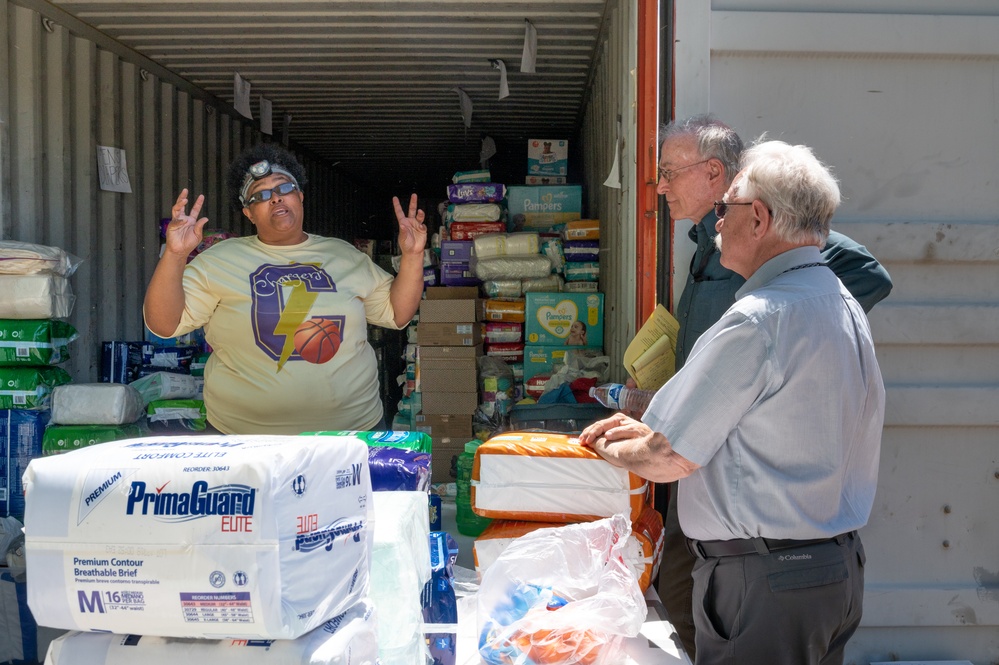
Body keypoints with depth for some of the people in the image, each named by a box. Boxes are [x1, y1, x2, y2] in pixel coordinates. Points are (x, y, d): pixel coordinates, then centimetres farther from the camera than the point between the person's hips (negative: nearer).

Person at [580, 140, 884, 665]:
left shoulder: (756, 321, -23)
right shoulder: (844, 307, 8)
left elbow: (670, 459, -17)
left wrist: (615, 450, 4)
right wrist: (645, 430, 14)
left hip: (763, 584, -9)